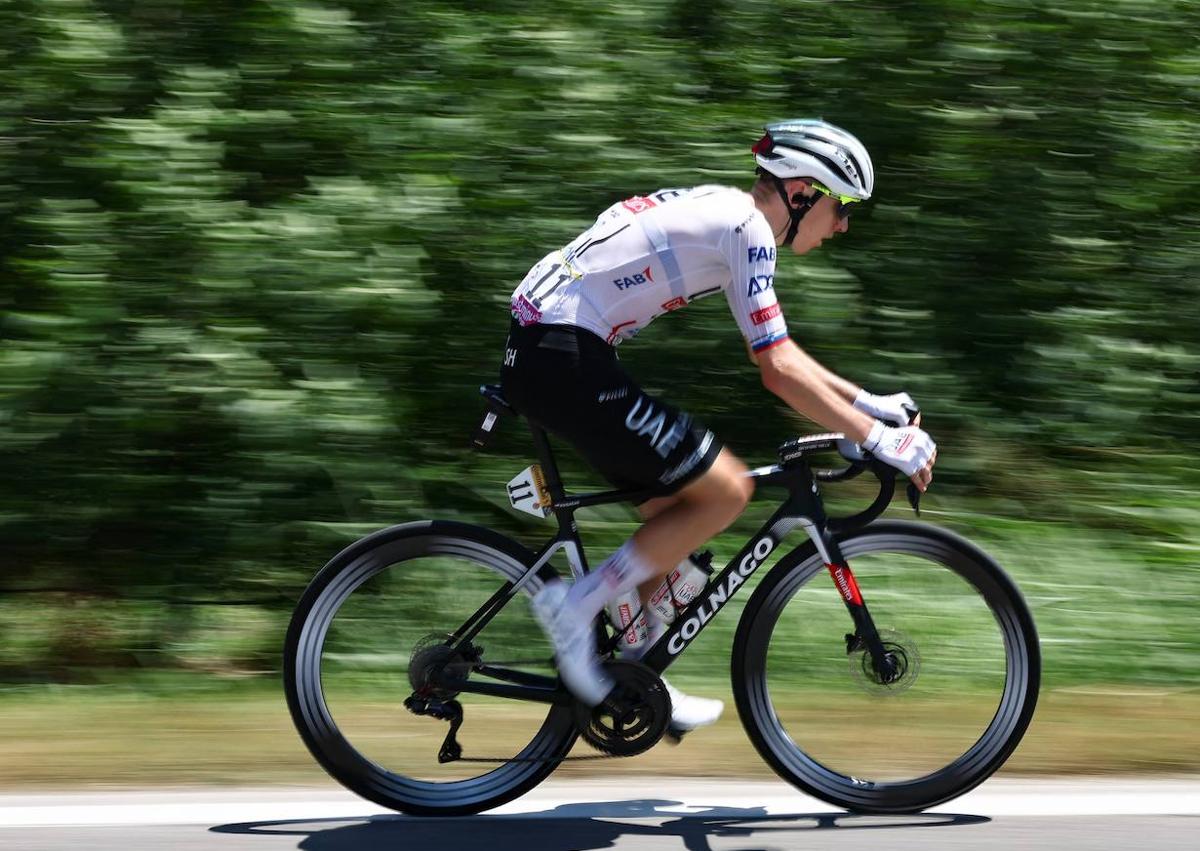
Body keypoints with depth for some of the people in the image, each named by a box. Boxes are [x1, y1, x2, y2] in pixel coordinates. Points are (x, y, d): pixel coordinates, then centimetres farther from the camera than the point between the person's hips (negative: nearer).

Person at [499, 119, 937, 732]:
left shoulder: (725, 215, 19)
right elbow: (779, 371, -15)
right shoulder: (746, 228, -11)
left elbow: (775, 350, 27)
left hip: (541, 344, 10)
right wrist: (879, 440, -9)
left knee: (672, 507, 18)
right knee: (724, 490, -8)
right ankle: (576, 607, -4)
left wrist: (866, 402, 23)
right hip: (561, 359, -10)